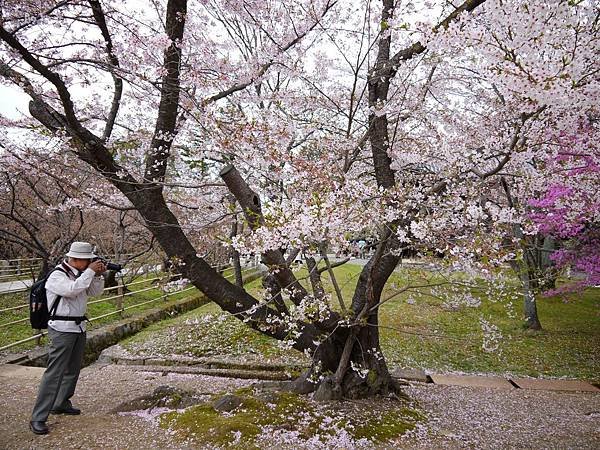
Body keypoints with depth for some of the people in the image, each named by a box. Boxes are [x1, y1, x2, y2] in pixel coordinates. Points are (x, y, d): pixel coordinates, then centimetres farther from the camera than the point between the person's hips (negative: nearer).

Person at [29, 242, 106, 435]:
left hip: (79, 328, 8)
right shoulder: (57, 276, -13)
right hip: (62, 330, -8)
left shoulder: (79, 274, 9)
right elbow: (72, 289, -31)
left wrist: (98, 275, -4)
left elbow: (94, 291, 13)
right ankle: (38, 418, 0)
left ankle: (61, 404, 33)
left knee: (73, 369, 16)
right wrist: (90, 271, -24)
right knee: (54, 372, -8)